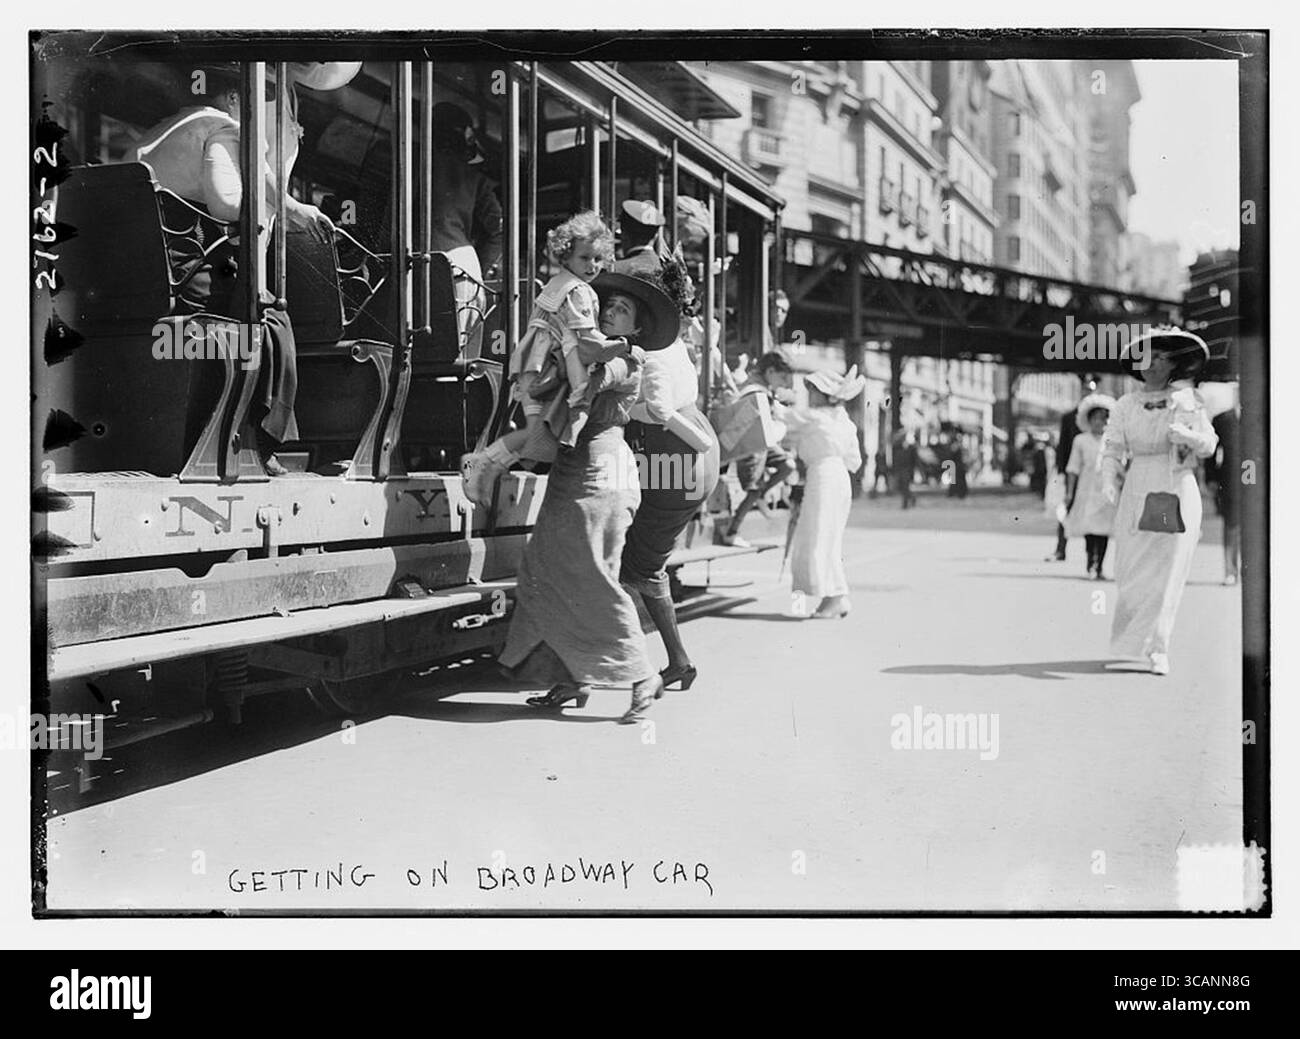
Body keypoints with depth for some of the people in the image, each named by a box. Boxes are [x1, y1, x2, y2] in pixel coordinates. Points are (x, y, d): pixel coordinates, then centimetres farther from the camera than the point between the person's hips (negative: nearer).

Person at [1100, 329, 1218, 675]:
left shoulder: (1189, 401, 5)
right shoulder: (1126, 405, 6)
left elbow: (1209, 444, 3)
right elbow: (1112, 448, 2)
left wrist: (1187, 435, -18)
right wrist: (1109, 482, -15)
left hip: (1179, 494, -1)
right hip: (1138, 494, 1)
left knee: (1168, 573, -3)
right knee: (1132, 569, -1)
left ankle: (1157, 649, 1)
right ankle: (1130, 637, 20)